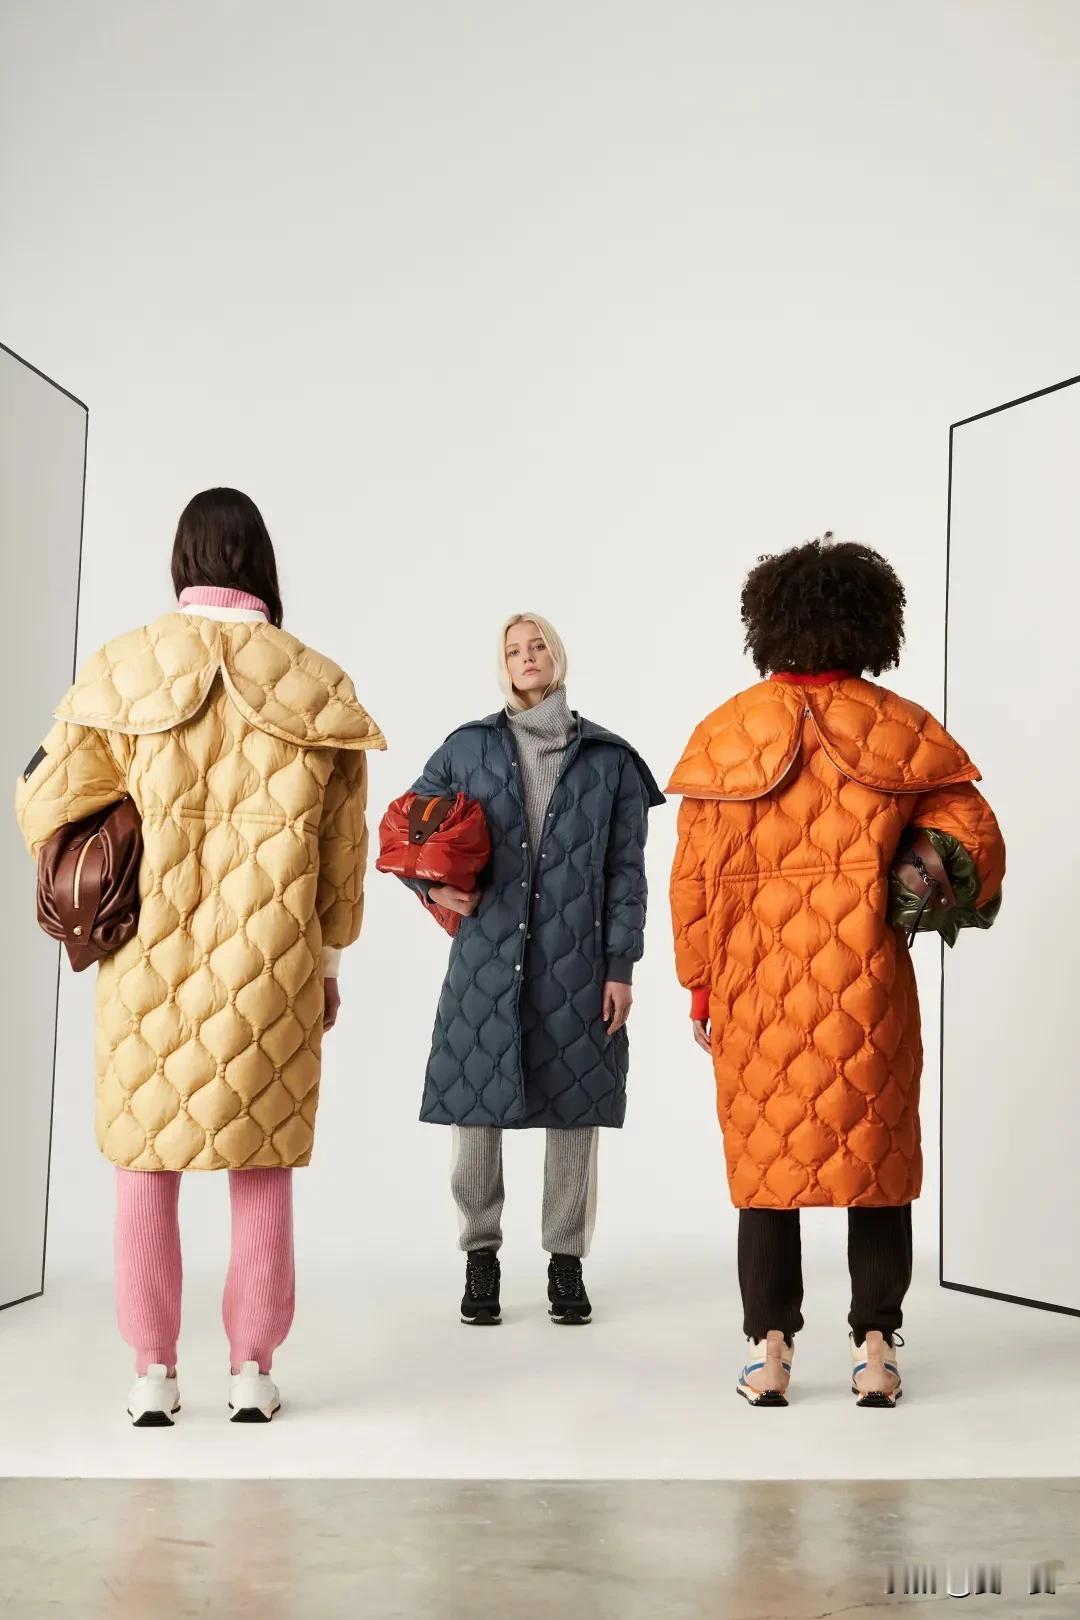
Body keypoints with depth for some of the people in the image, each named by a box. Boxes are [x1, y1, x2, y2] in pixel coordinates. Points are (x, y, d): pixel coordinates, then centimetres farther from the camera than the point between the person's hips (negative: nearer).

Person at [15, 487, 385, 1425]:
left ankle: (154, 1374, 13)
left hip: (152, 959, 0)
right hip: (271, 964, 1)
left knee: (147, 1161, 10)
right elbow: (343, 847, 6)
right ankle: (251, 1372, 14)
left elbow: (48, 807, -1)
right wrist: (330, 957, 16)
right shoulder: (317, 683, 0)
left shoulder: (126, 668, -3)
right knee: (261, 1166, 10)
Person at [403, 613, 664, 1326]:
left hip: (576, 963, 0)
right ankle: (482, 1257, 17)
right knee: (476, 1105, 2)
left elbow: (626, 870, 5)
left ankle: (567, 1260, 18)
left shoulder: (610, 759, 6)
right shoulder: (469, 747, 6)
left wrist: (621, 966, -1)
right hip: (487, 958, 0)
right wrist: (431, 886, 1)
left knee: (575, 1109, 4)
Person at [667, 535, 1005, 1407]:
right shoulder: (904, 729, 0)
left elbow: (695, 876, -1)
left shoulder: (726, 732, 0)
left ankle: (770, 1350, 12)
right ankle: (875, 1347, 13)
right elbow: (978, 844, -1)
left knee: (766, 1151, 10)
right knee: (875, 1151, 10)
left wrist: (700, 986, 6)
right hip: (867, 980, 0)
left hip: (757, 983, 1)